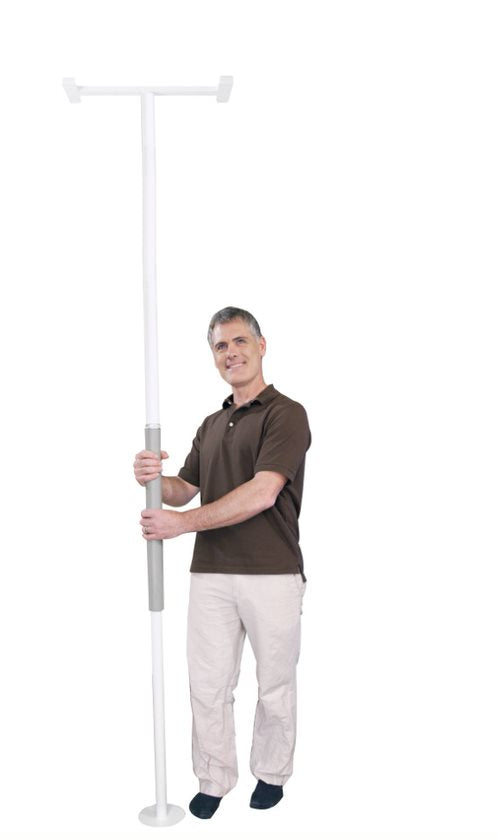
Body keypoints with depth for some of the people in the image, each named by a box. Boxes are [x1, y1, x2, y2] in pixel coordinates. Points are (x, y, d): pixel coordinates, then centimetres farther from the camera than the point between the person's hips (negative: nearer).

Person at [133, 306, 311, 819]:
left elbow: (262, 493, -21)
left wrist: (184, 522, -20)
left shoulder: (286, 413, -9)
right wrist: (155, 478, -11)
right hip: (210, 574, 6)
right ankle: (213, 780, 28)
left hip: (272, 574, -5)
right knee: (207, 685, 10)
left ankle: (271, 774, 33)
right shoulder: (211, 424, 14)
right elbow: (183, 489, 13)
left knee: (275, 685, 12)